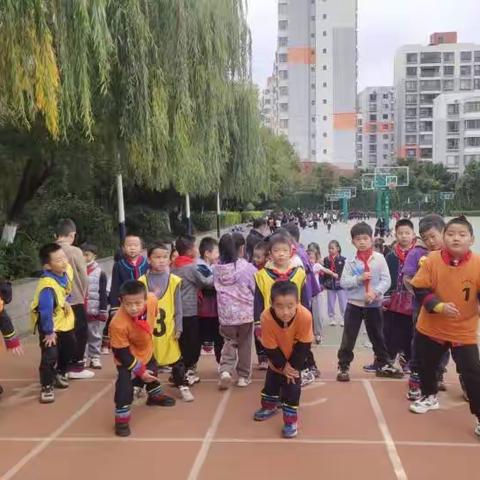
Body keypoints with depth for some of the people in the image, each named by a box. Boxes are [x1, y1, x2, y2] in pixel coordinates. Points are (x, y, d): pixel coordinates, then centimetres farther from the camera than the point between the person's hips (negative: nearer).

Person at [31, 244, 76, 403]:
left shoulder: (67, 270, -17)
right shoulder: (47, 286, -41)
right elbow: (45, 311, -39)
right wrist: (49, 332, -31)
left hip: (64, 320, 8)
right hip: (49, 324, -8)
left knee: (71, 348, 21)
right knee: (50, 355, -12)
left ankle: (60, 373, 46)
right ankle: (46, 387, 7)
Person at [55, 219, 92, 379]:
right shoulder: (75, 251, -13)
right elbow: (84, 277, -11)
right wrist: (83, 294, 7)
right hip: (75, 300, -4)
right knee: (81, 332, 8)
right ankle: (76, 366, 9)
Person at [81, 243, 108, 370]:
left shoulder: (100, 272, -3)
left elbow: (103, 293, -3)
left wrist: (103, 310, -5)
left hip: (94, 310, -2)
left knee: (94, 335, 9)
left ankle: (95, 357, 18)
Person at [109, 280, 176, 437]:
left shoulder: (152, 300, -32)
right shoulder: (118, 324, -42)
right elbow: (122, 353, -29)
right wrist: (140, 371, -23)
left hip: (146, 349, 6)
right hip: (127, 358, -6)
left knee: (153, 372, 28)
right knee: (125, 386, -17)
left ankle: (155, 396, 59)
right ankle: (121, 420, 6)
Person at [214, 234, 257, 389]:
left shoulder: (217, 269, -2)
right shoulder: (246, 267, -11)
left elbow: (217, 288, 7)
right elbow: (256, 288, -3)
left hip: (226, 313, 2)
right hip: (245, 311, -2)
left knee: (229, 342, 17)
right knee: (244, 344, 11)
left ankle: (225, 370, -3)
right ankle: (243, 376, 19)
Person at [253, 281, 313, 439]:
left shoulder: (305, 316, -41)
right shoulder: (266, 317, -39)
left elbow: (304, 345, -25)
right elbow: (270, 348, -24)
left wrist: (293, 366, -19)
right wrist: (283, 366, -18)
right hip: (277, 359, 2)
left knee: (292, 386, -4)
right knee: (271, 382, 19)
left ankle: (291, 419, 11)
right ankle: (269, 407, 44)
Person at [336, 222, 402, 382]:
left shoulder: (379, 258, -3)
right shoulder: (351, 261, -2)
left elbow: (386, 280, -8)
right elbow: (343, 282, -6)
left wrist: (375, 292, -21)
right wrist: (359, 278, -20)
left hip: (374, 304, 0)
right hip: (354, 304, 0)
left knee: (377, 336, 14)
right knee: (348, 337, 2)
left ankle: (383, 365, 28)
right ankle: (343, 366, 12)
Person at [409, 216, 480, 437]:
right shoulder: (432, 259, -12)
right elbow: (419, 289, -10)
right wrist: (439, 305, -23)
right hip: (431, 327, 2)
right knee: (426, 365, 20)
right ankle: (430, 396, 47)